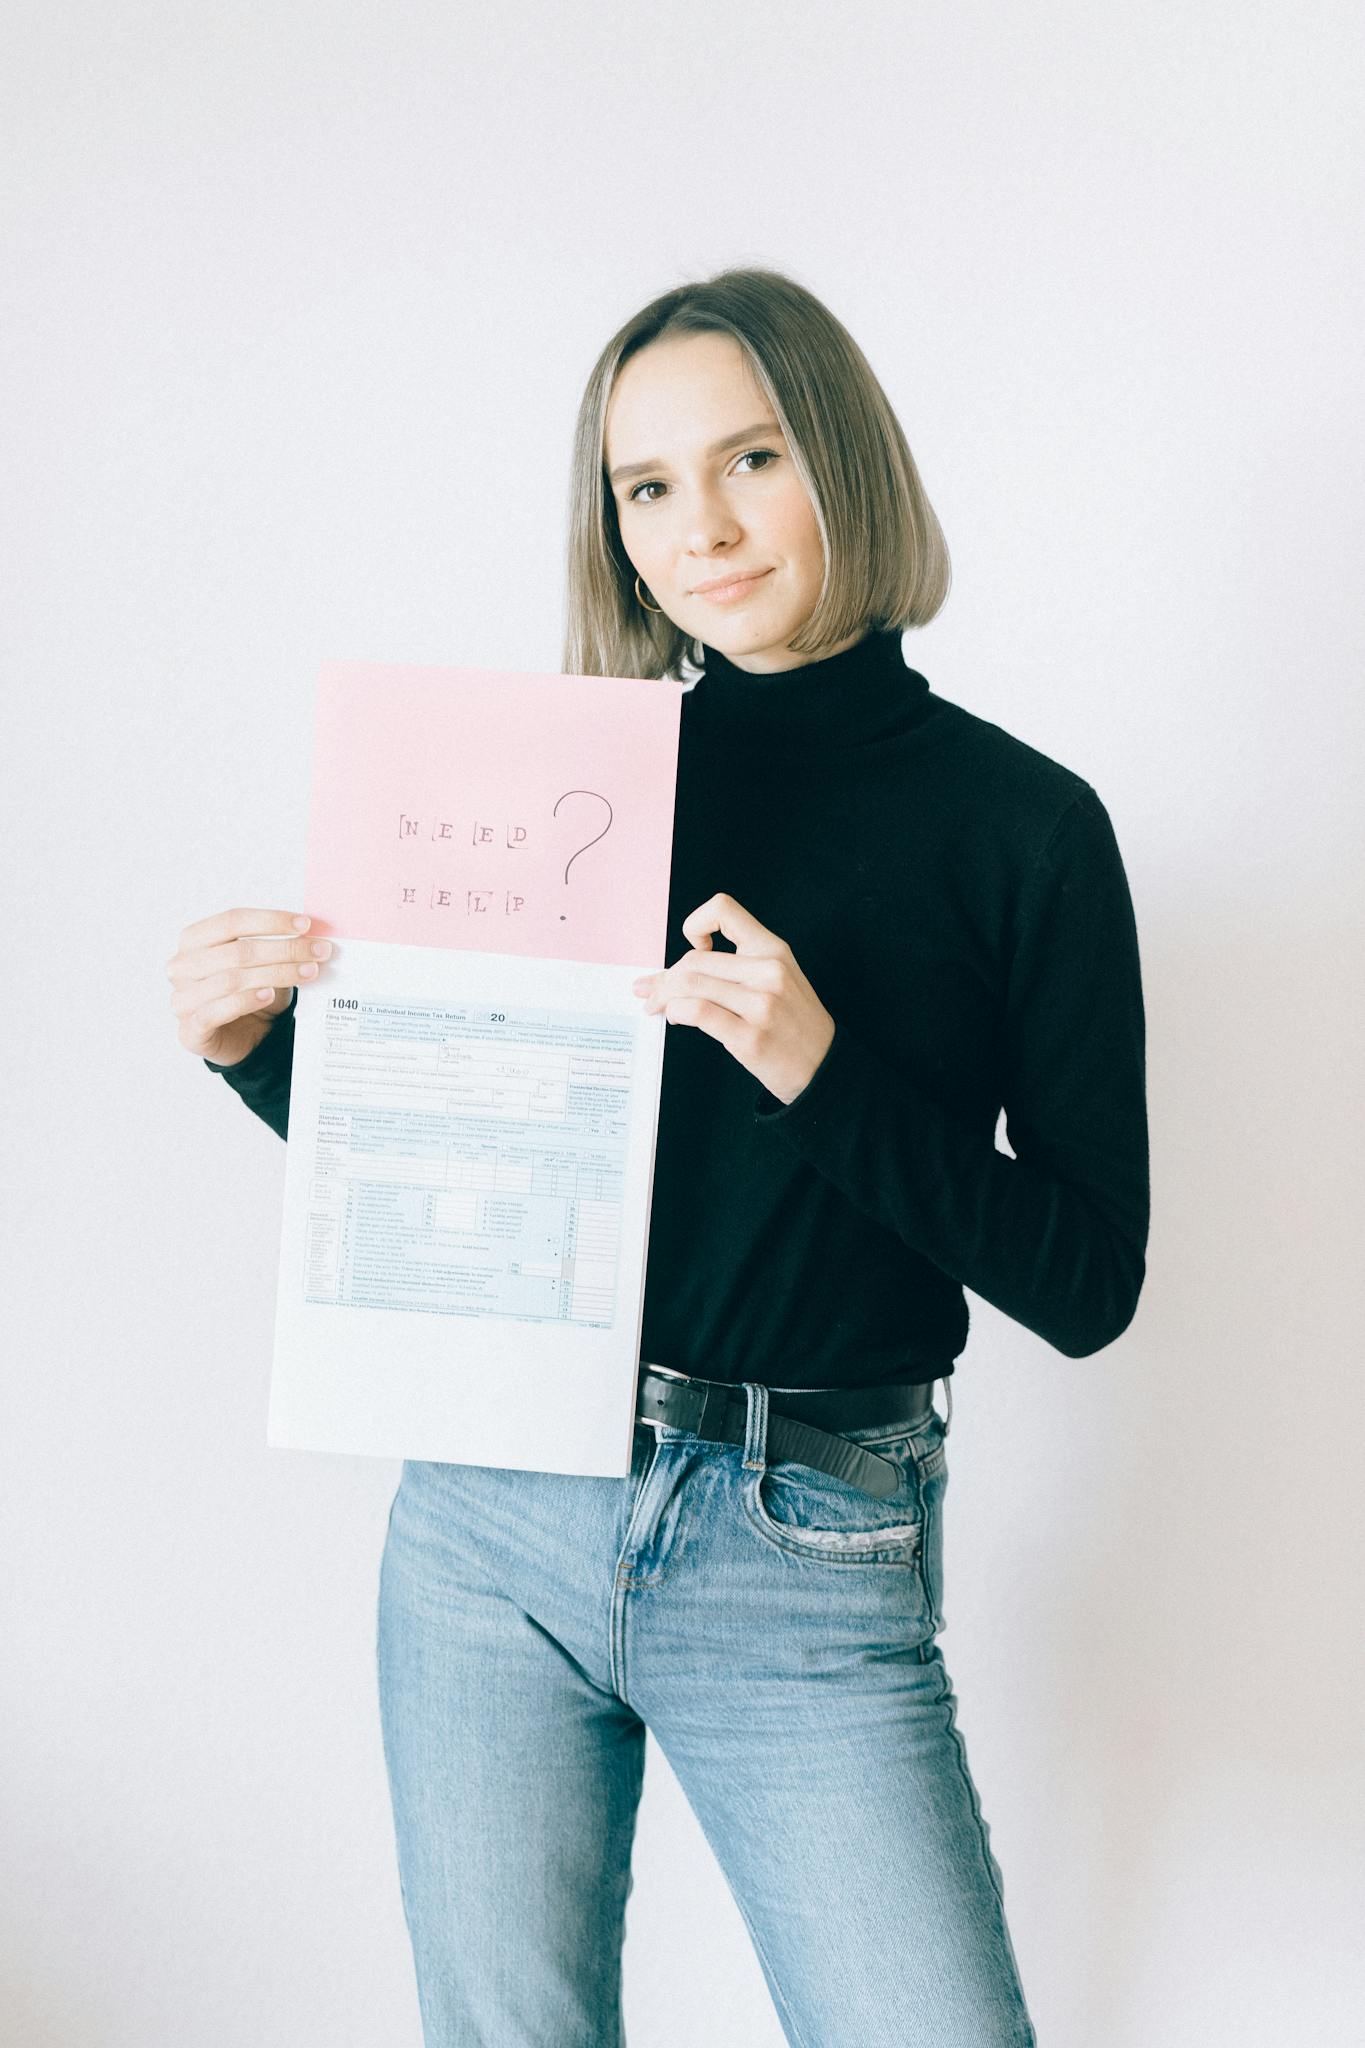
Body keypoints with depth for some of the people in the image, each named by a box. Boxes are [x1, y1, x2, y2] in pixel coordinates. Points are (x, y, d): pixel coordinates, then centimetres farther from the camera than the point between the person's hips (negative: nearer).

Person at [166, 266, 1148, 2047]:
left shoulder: (1019, 821, -3)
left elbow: (1088, 1280, -7)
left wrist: (821, 1071, -19)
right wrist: (262, 1045, -6)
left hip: (811, 1564, -2)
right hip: (493, 1514, 3)